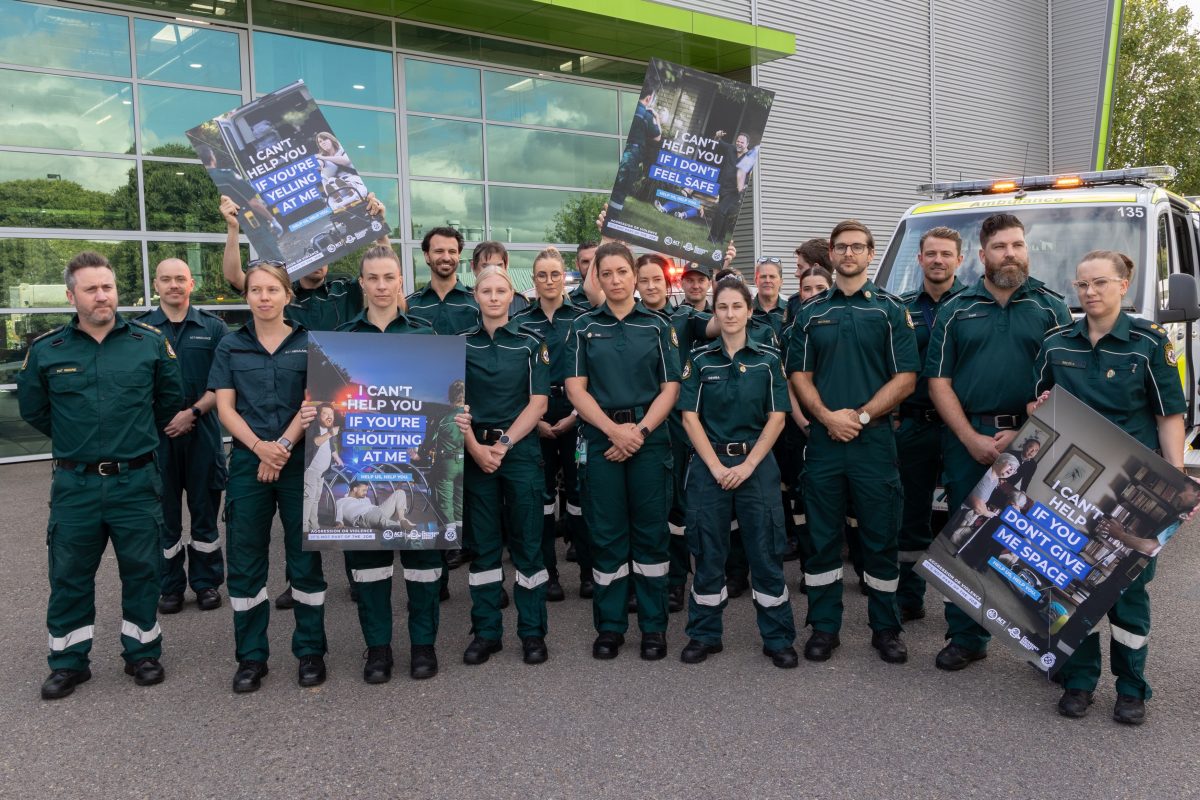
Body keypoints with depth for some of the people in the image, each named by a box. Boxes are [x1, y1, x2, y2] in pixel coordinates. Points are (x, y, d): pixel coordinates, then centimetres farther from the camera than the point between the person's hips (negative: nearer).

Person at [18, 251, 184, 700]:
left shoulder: (150, 341, -2)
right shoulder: (46, 350, -2)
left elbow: (171, 397, 12)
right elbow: (32, 408, 13)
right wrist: (73, 439, 12)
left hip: (135, 481, 0)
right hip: (74, 484, 1)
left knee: (142, 571, 9)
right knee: (69, 576, 11)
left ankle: (143, 653, 26)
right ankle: (68, 662, 27)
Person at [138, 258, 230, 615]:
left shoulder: (213, 327, 3)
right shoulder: (140, 328, 5)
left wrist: (193, 413, -11)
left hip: (202, 431, 0)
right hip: (155, 434, 1)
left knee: (205, 509, 8)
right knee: (164, 512, 8)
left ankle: (206, 582, 20)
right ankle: (170, 586, 20)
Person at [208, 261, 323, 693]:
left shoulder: (309, 344, 3)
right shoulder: (231, 346, 7)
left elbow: (312, 404, -3)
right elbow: (225, 407, 1)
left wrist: (282, 447, -14)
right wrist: (260, 447, -14)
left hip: (300, 462, -1)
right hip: (247, 462, 2)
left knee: (305, 558, 4)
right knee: (244, 561, 5)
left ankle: (311, 651, 16)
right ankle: (250, 656, 18)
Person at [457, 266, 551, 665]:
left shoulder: (531, 343, 3)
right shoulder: (462, 344, 7)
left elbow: (538, 403, -3)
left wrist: (503, 444, -13)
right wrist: (475, 448, -12)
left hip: (521, 450, -1)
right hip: (475, 451, 2)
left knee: (527, 541, 2)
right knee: (483, 543, 7)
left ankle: (533, 631, 13)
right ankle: (486, 631, 17)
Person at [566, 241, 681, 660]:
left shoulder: (657, 326, 6)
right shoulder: (583, 327, 6)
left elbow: (670, 388, 1)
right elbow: (576, 389, 0)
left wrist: (640, 430, -13)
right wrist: (614, 430, -13)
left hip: (650, 438, 0)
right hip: (600, 439, 0)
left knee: (651, 532, 4)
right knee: (605, 534, 4)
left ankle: (654, 626, 15)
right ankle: (609, 626, 16)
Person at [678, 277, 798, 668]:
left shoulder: (768, 360, 3)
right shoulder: (699, 360, 3)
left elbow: (776, 417, -1)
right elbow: (690, 417, -1)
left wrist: (747, 466, -10)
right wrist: (716, 466, -9)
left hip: (757, 463, 0)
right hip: (709, 464, 0)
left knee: (766, 550, 2)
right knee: (707, 551, 6)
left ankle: (778, 638, 13)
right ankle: (704, 635, 19)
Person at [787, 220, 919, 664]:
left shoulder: (890, 310, 4)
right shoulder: (811, 311, 9)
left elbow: (905, 377, -2)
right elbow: (799, 374, 5)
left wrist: (860, 416, -12)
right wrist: (828, 416, -10)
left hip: (874, 439, -1)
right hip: (823, 438, 2)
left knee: (881, 537, 5)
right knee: (821, 537, 7)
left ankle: (886, 628, 20)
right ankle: (823, 627, 18)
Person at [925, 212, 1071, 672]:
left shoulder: (1051, 307, 7)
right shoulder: (955, 310, 9)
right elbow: (938, 382, 4)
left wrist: (1022, 434, -11)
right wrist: (972, 439, -7)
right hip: (966, 439, 1)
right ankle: (966, 638, 16)